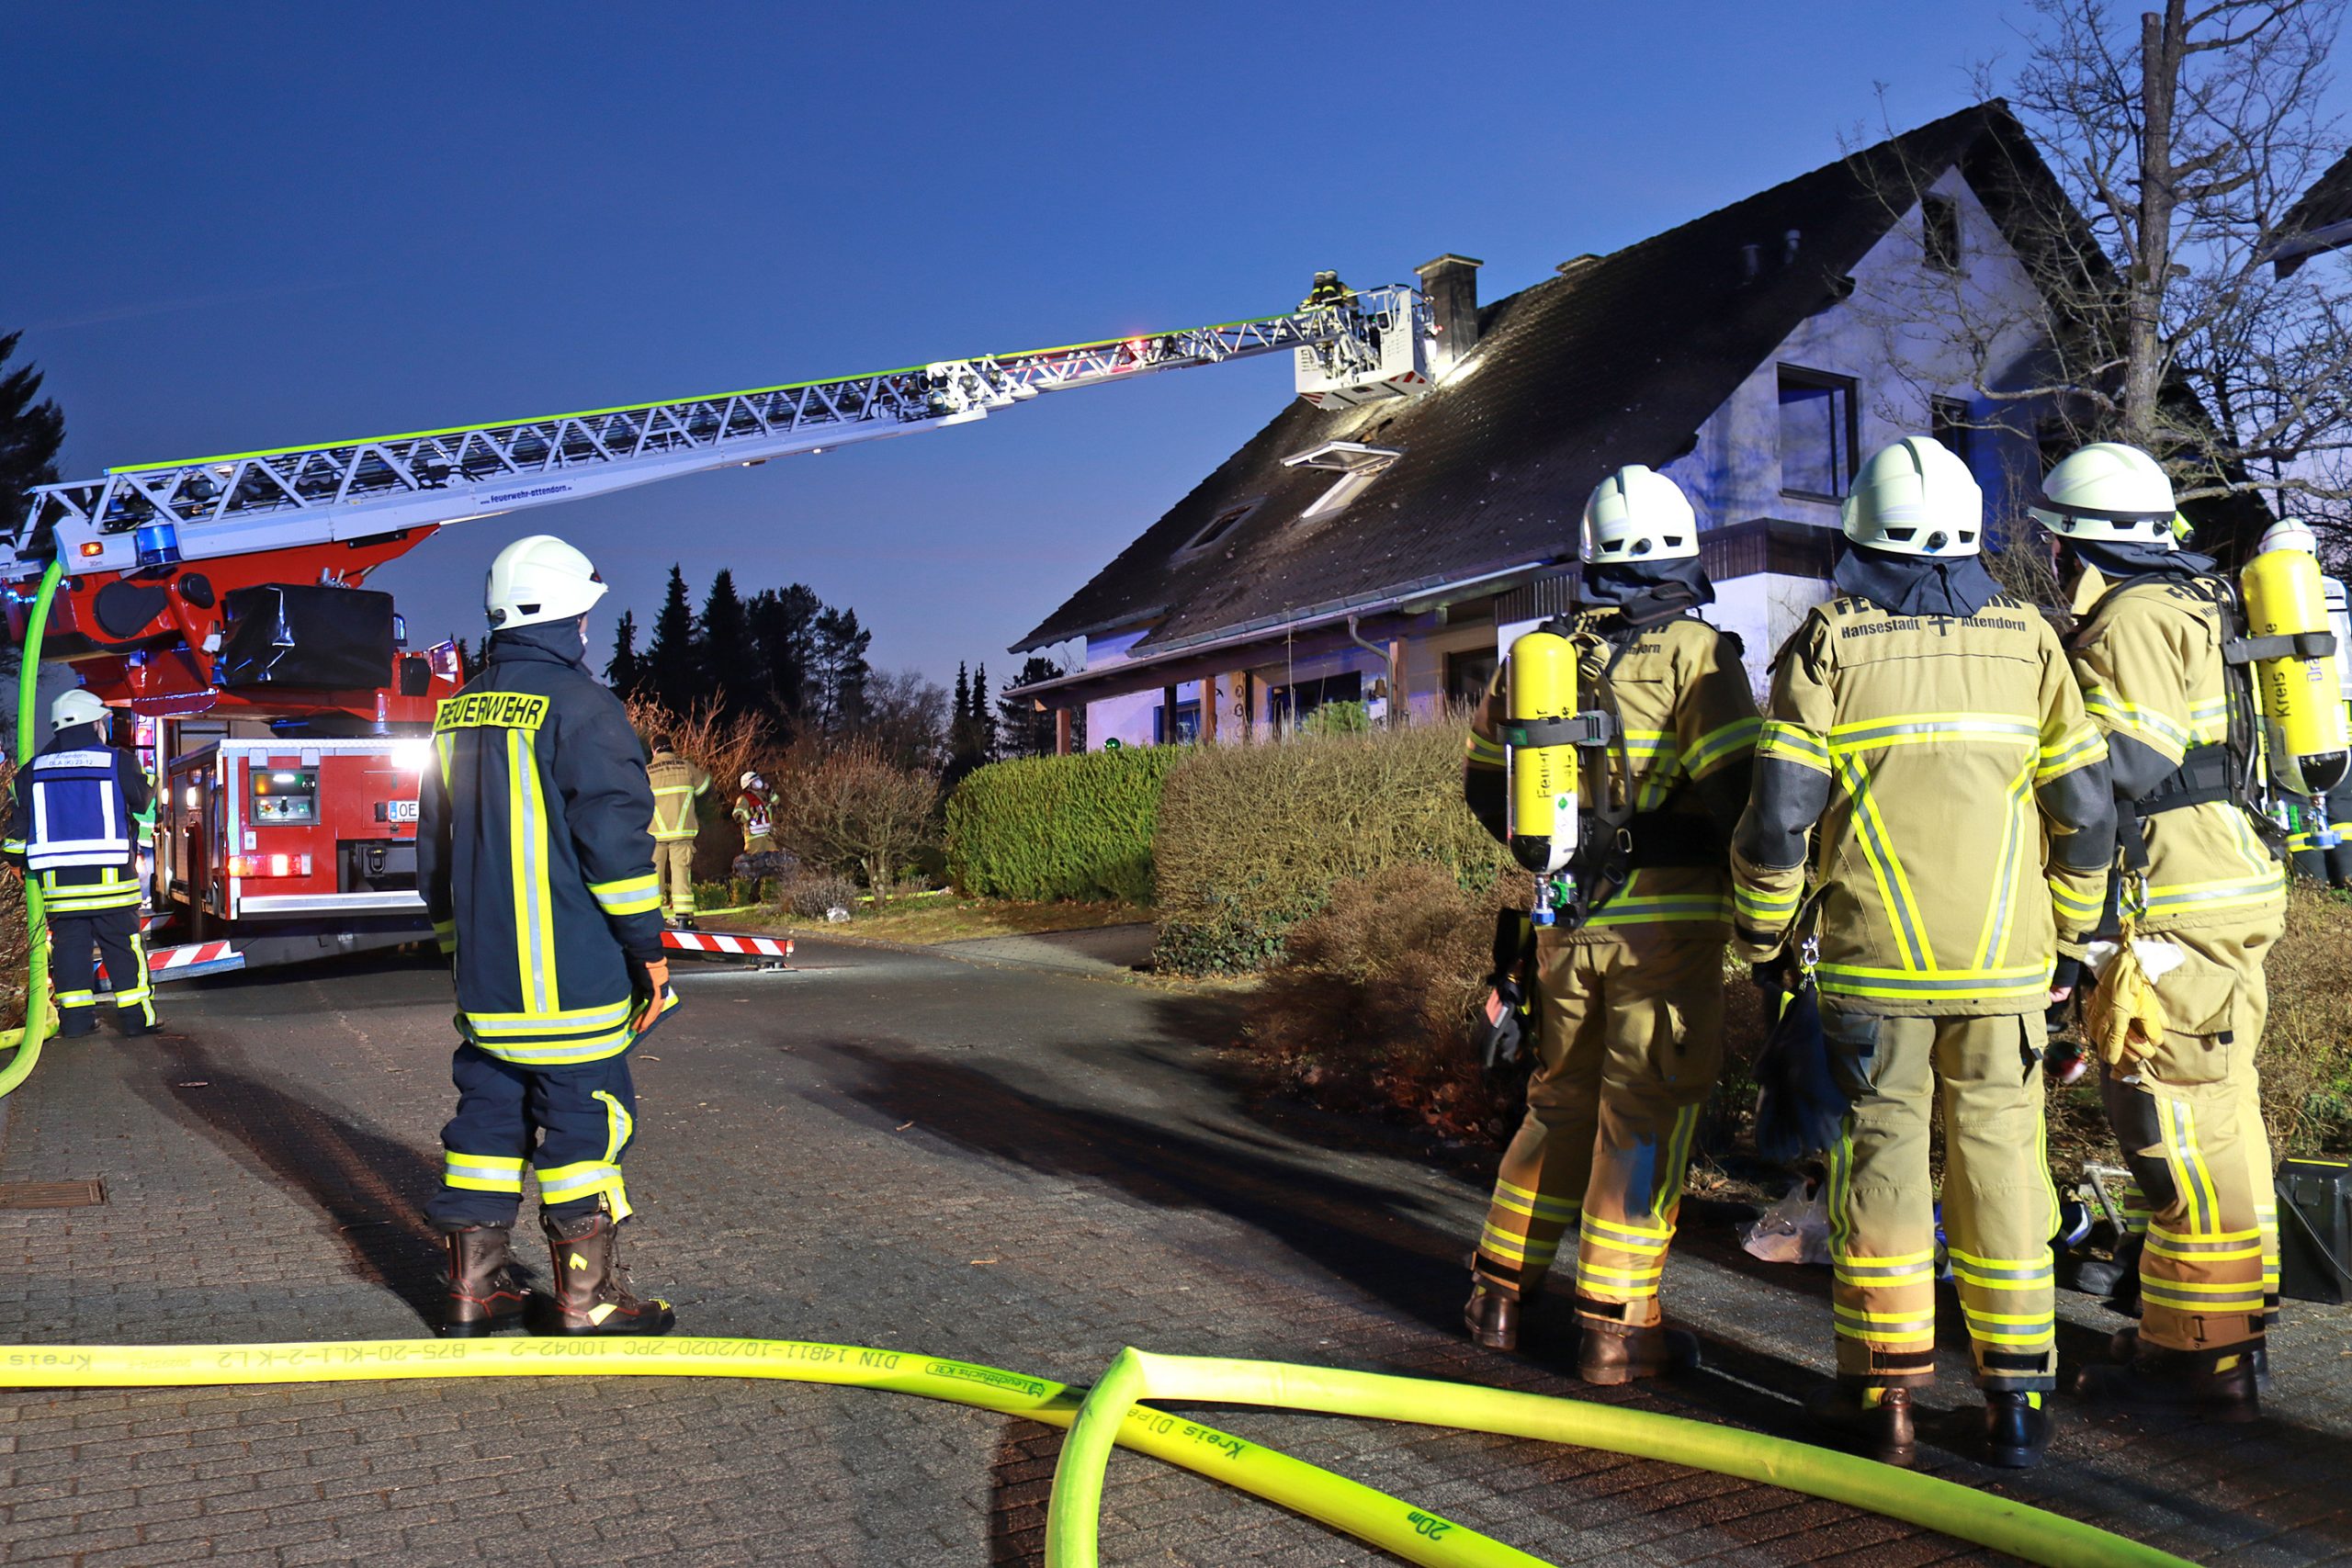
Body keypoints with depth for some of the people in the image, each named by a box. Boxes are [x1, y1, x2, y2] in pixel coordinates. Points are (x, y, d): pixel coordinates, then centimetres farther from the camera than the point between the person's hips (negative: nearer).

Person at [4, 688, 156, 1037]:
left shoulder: (33, 771, 9)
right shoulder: (119, 762, -2)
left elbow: (18, 827, 11)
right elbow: (145, 808, 9)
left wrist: (20, 860, 23)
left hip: (57, 878, 3)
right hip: (110, 877, -3)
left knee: (69, 943, 8)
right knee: (123, 944, 1)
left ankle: (75, 1017, 8)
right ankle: (136, 1015, 0)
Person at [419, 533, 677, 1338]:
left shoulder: (457, 713, 14)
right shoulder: (580, 705, -11)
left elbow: (434, 848, 20)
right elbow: (616, 838, -15)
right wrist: (648, 948, -8)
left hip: (484, 973, 8)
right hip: (569, 975, -7)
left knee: (489, 1108, 14)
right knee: (582, 1115, 0)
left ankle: (475, 1285, 20)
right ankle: (586, 1298, 7)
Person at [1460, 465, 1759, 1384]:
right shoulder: (1694, 654, -8)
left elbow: (1485, 785, 17)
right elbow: (1738, 795, -15)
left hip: (1566, 923, 5)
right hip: (1666, 923, -5)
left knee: (1560, 1103, 18)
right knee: (1644, 1119, 4)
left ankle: (1501, 1291, 26)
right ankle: (1614, 1326, 10)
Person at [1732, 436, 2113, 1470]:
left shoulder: (1828, 644, -3)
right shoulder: (2028, 641, 5)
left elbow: (1779, 813, -8)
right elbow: (2085, 813, 5)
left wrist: (1764, 937, 6)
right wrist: (2064, 934, 17)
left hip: (1871, 960, -2)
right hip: (2004, 961, 2)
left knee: (1878, 1159, 6)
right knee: (2000, 1161, 10)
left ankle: (1882, 1394, 13)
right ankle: (2017, 1400, 18)